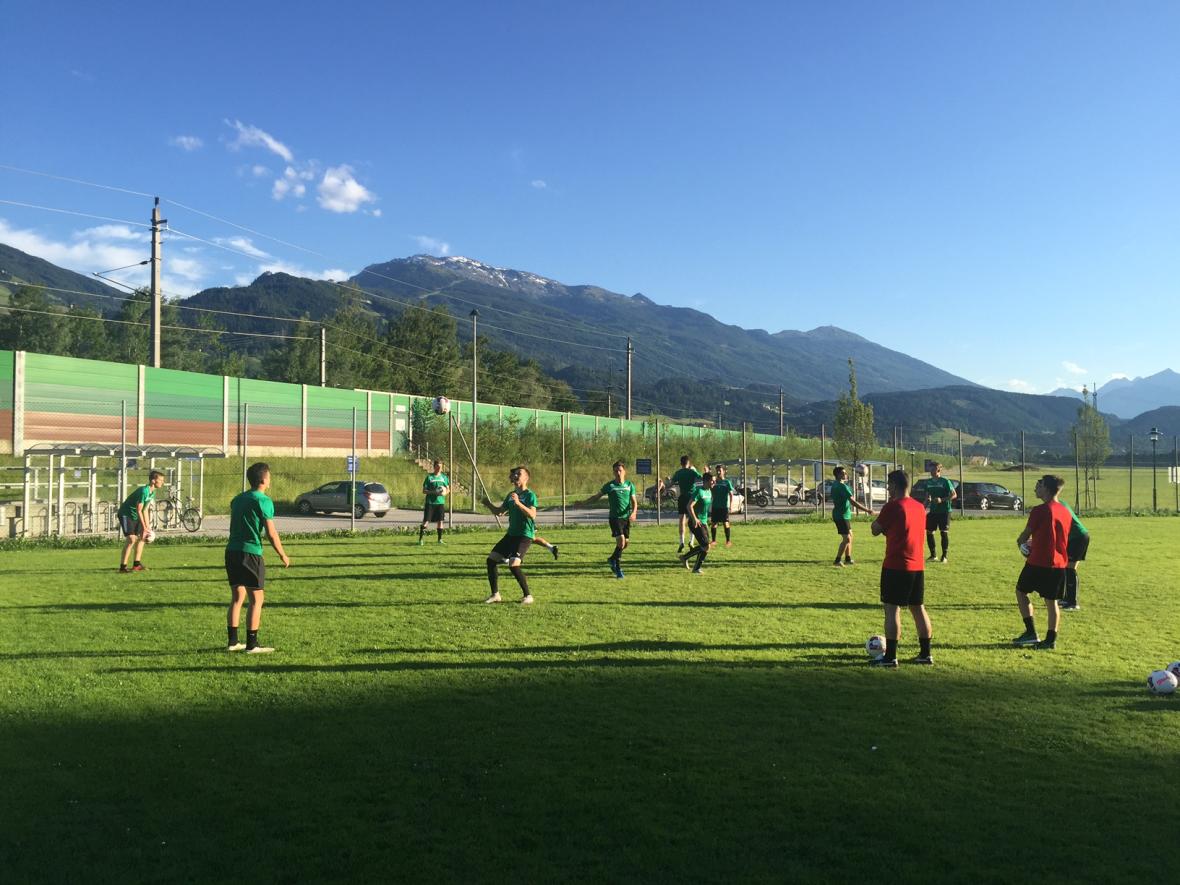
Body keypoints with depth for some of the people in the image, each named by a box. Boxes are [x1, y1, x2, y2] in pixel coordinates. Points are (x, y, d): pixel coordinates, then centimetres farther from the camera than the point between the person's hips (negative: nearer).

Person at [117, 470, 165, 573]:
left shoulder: (152, 493, 3)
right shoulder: (143, 491, -25)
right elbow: (139, 510, -24)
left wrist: (147, 526, 5)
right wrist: (144, 527, -21)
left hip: (135, 516, 10)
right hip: (126, 515, -10)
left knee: (142, 537, 9)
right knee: (131, 539, -18)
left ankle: (136, 564, 16)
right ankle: (122, 566, -15)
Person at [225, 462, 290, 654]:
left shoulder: (237, 499, 13)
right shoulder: (263, 501, -10)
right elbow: (271, 533, -11)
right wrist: (283, 555, 0)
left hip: (232, 551, 7)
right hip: (251, 553, -7)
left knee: (237, 598, 15)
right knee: (257, 599, 1)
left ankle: (233, 641, 17)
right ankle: (252, 645, 2)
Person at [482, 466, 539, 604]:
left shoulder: (529, 495, -10)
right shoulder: (511, 495, 14)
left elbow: (532, 515, -24)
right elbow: (499, 511, 18)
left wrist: (518, 503, -34)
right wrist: (488, 504, 0)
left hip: (525, 535, -8)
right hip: (511, 534, 8)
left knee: (513, 565, -22)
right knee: (491, 560, 4)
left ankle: (528, 596, -6)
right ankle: (495, 594, 16)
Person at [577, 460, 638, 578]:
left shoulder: (630, 485, 5)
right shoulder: (610, 485, -1)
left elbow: (634, 501, 2)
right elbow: (596, 496, 8)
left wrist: (633, 512, -17)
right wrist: (582, 504, 8)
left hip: (626, 517, 4)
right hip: (615, 517, -4)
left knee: (626, 542, 7)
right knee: (621, 540, -17)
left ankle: (612, 559, 34)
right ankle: (618, 568, -5)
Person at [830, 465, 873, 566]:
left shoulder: (835, 485, 9)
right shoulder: (842, 487, -21)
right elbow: (853, 502, -26)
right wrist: (867, 510, -23)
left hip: (844, 515, 10)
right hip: (842, 516, -10)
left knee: (849, 536, 18)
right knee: (846, 538, -9)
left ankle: (848, 559, 25)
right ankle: (838, 560, -5)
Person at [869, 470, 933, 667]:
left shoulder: (892, 506, -12)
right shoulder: (920, 507, 11)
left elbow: (875, 530, -2)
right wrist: (888, 529, 16)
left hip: (896, 567, -7)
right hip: (918, 567, 8)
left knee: (892, 608, -3)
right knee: (918, 608, 14)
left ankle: (890, 657, -3)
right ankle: (925, 654, 20)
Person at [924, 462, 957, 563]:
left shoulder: (945, 481, -7)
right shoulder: (929, 482, 10)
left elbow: (954, 495, -9)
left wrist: (942, 500, -21)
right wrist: (925, 508, 11)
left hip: (944, 511, -5)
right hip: (932, 511, 5)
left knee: (944, 532, -4)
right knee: (929, 532, 3)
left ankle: (944, 556, 5)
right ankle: (933, 555, 15)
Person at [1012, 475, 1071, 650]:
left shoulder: (1039, 510, -14)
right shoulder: (1065, 511, 8)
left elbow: (1026, 535, -5)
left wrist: (1020, 542, 18)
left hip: (1038, 562, -6)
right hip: (1059, 564, 6)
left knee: (1021, 592, 11)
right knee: (1051, 601, 11)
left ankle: (1031, 633, 7)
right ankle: (1051, 639, 10)